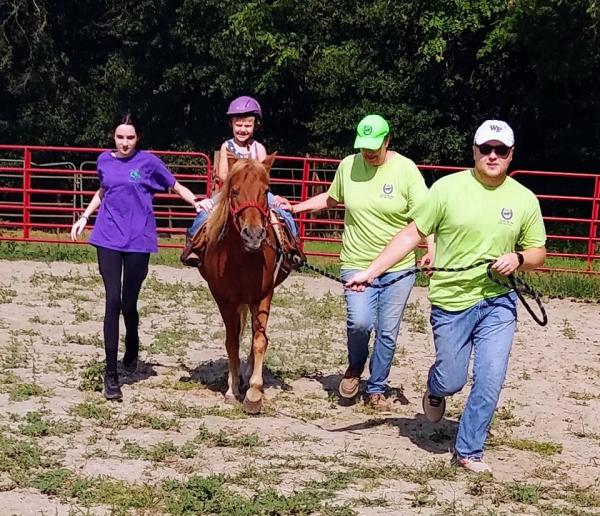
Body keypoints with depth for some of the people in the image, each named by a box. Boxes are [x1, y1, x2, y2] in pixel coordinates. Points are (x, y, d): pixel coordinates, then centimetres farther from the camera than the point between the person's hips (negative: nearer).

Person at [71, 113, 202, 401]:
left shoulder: (148, 162, -2)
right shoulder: (104, 160, 7)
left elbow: (176, 187, 3)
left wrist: (197, 203, -13)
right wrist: (84, 217, 17)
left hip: (138, 240, -2)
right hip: (108, 238, 2)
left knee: (129, 304, 3)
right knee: (113, 301, -8)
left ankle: (132, 349, 37)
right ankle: (111, 374, -4)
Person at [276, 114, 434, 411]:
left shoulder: (406, 169, -8)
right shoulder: (348, 166, 1)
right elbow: (330, 199, 20)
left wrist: (431, 250, -24)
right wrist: (296, 208, 15)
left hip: (399, 267, -1)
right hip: (357, 264, 1)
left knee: (387, 333, 6)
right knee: (359, 322, -19)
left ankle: (376, 389, 26)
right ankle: (355, 366, 14)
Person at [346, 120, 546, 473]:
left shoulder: (525, 199, -1)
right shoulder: (448, 188, -8)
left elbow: (538, 253, 7)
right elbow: (412, 234, -5)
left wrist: (518, 258, -16)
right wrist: (371, 272, -11)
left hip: (498, 302, 2)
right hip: (451, 302, -1)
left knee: (491, 380, -5)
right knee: (452, 381, 7)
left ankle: (469, 450, 14)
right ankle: (435, 389, 45)